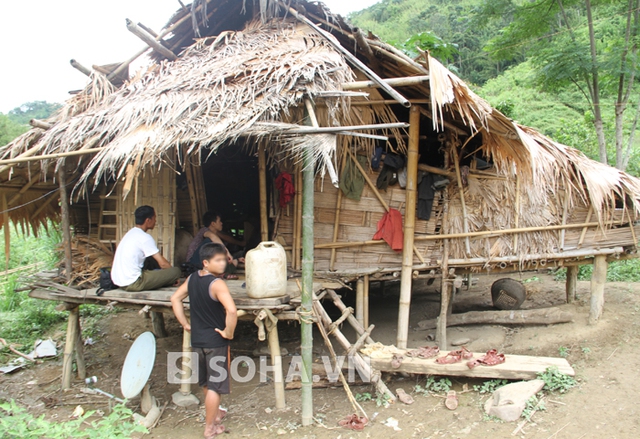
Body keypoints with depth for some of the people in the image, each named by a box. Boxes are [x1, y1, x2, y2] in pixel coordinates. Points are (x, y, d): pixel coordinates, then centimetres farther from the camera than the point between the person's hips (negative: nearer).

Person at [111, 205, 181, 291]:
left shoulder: (131, 233, 14)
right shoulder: (145, 237, -13)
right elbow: (163, 264, -14)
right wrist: (173, 274, 4)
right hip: (132, 284, -10)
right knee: (176, 271, -11)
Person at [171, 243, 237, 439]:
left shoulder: (192, 278, 1)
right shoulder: (216, 283, -23)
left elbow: (175, 299, 10)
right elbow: (231, 310, -36)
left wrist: (185, 324, 9)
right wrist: (228, 332, -21)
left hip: (197, 339, 8)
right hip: (216, 341, -7)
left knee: (206, 382, 25)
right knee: (215, 385, 7)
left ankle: (213, 412, 46)